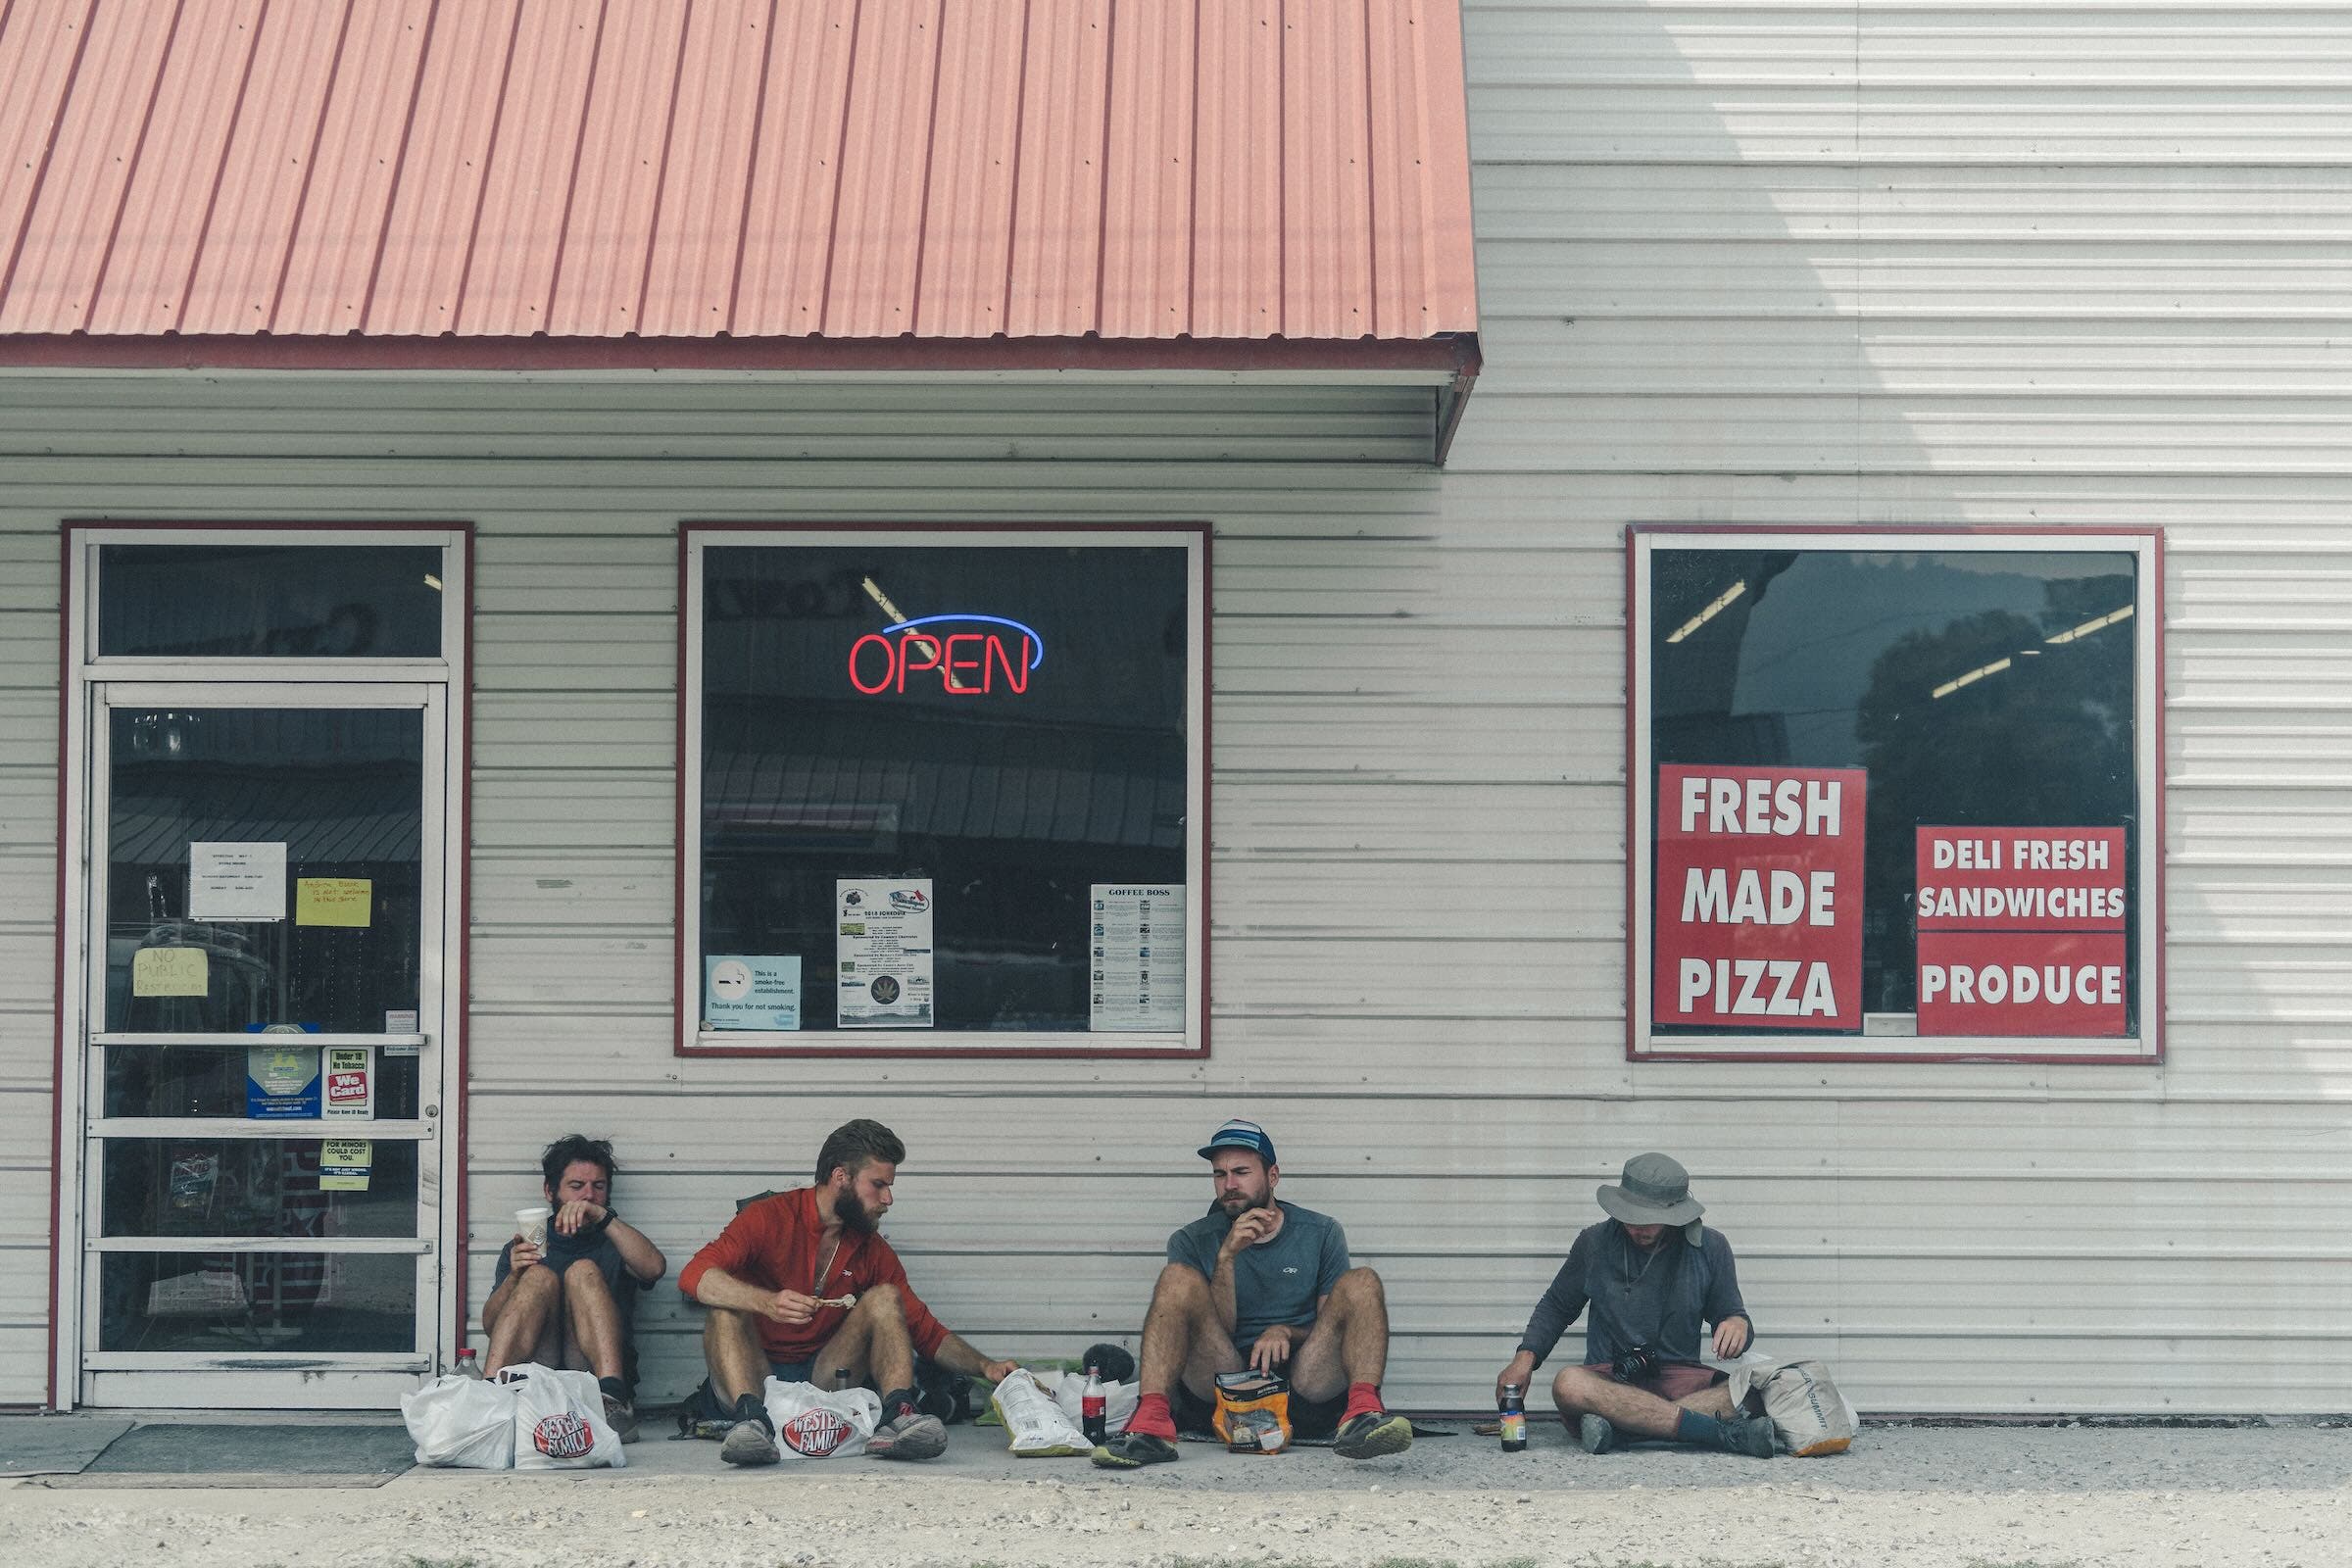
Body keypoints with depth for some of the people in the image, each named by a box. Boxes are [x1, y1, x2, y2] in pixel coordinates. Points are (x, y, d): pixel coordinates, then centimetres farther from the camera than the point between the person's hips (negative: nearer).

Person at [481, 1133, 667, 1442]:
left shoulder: (614, 1244, 23)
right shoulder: (521, 1248, 25)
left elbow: (654, 1267, -2)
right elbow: (489, 1324, 10)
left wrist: (604, 1217, -14)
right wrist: (514, 1277, -8)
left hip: (593, 1372, -1)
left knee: (584, 1271, -20)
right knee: (540, 1276, -19)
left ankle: (613, 1398, -44)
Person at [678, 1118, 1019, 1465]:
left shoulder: (873, 1251, 10)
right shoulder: (770, 1218, -6)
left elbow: (927, 1332, 13)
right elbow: (694, 1276, -21)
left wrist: (984, 1366, -5)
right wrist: (767, 1302, -37)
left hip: (822, 1380, 4)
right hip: (754, 1379, -4)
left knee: (885, 1298, -12)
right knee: (727, 1306, -28)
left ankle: (898, 1417, -34)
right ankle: (751, 1419, -49)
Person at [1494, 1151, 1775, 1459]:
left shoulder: (1710, 1248, 4)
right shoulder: (1595, 1243, 4)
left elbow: (1732, 1314, 13)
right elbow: (1556, 1307, 17)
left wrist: (1739, 1324, -12)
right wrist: (1525, 1358, 0)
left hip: (1683, 1381, 0)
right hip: (1611, 1382, 0)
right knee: (1568, 1384, -37)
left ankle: (1616, 1429, -35)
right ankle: (1724, 1433, -39)